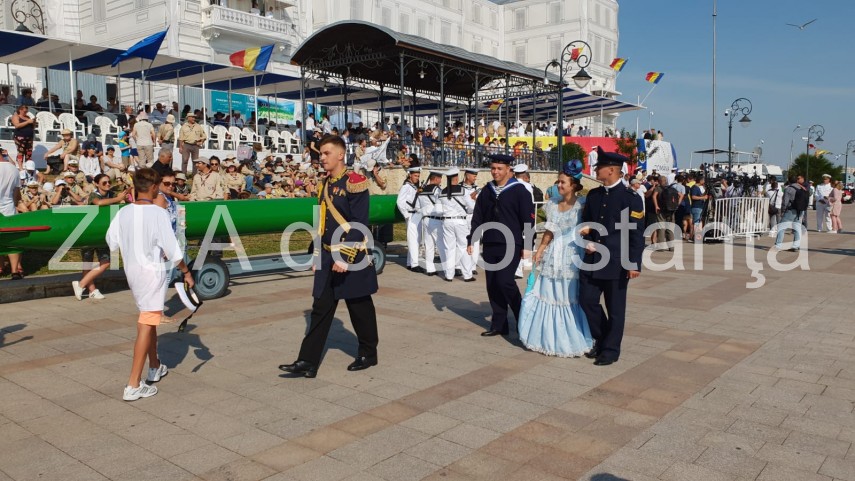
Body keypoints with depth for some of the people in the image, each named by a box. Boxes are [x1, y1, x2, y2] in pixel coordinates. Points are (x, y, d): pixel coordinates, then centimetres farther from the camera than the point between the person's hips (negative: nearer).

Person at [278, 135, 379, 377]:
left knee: (360, 308, 7)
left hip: (352, 259, -7)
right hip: (328, 258, 7)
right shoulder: (325, 184, 11)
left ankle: (368, 354, 25)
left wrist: (345, 257, -22)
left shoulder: (354, 182, -13)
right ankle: (308, 362, 8)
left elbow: (359, 225, -18)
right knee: (321, 308, 5)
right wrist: (318, 255, 16)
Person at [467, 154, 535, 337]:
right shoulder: (486, 191, 10)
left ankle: (523, 320, 7)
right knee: (493, 285, 6)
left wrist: (527, 245, -10)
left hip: (511, 245, -5)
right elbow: (477, 218, 14)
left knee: (504, 281, -14)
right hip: (489, 245, 5)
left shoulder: (519, 190, -4)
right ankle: (499, 324, 16)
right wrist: (471, 240, 8)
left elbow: (528, 219, -6)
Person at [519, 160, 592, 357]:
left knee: (570, 299, 2)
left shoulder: (582, 206, -7)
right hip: (552, 256, 5)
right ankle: (548, 338, 21)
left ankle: (571, 341, 16)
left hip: (571, 257, -5)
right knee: (548, 296, 8)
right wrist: (540, 250, 9)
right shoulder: (553, 203, 8)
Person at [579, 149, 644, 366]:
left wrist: (634, 264, -14)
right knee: (587, 300, 7)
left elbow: (637, 233, -11)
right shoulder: (594, 195, 9)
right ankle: (601, 340, 28)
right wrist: (587, 242, -1)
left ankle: (611, 349, 19)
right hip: (592, 259, 6)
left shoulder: (630, 197, -9)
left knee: (615, 308, 4)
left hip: (616, 262, -6)